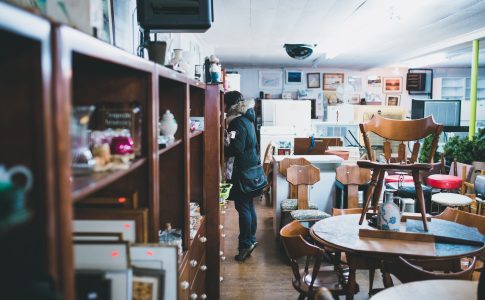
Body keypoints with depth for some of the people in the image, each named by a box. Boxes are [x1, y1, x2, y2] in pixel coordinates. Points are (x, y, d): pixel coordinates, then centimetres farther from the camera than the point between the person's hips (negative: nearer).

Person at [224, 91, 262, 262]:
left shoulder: (238, 123, -16)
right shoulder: (245, 119, 12)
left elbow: (236, 149, -23)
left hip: (244, 170, -10)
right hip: (250, 167, 10)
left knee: (243, 207, -3)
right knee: (248, 206, 15)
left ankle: (246, 244, 4)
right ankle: (251, 239, 24)